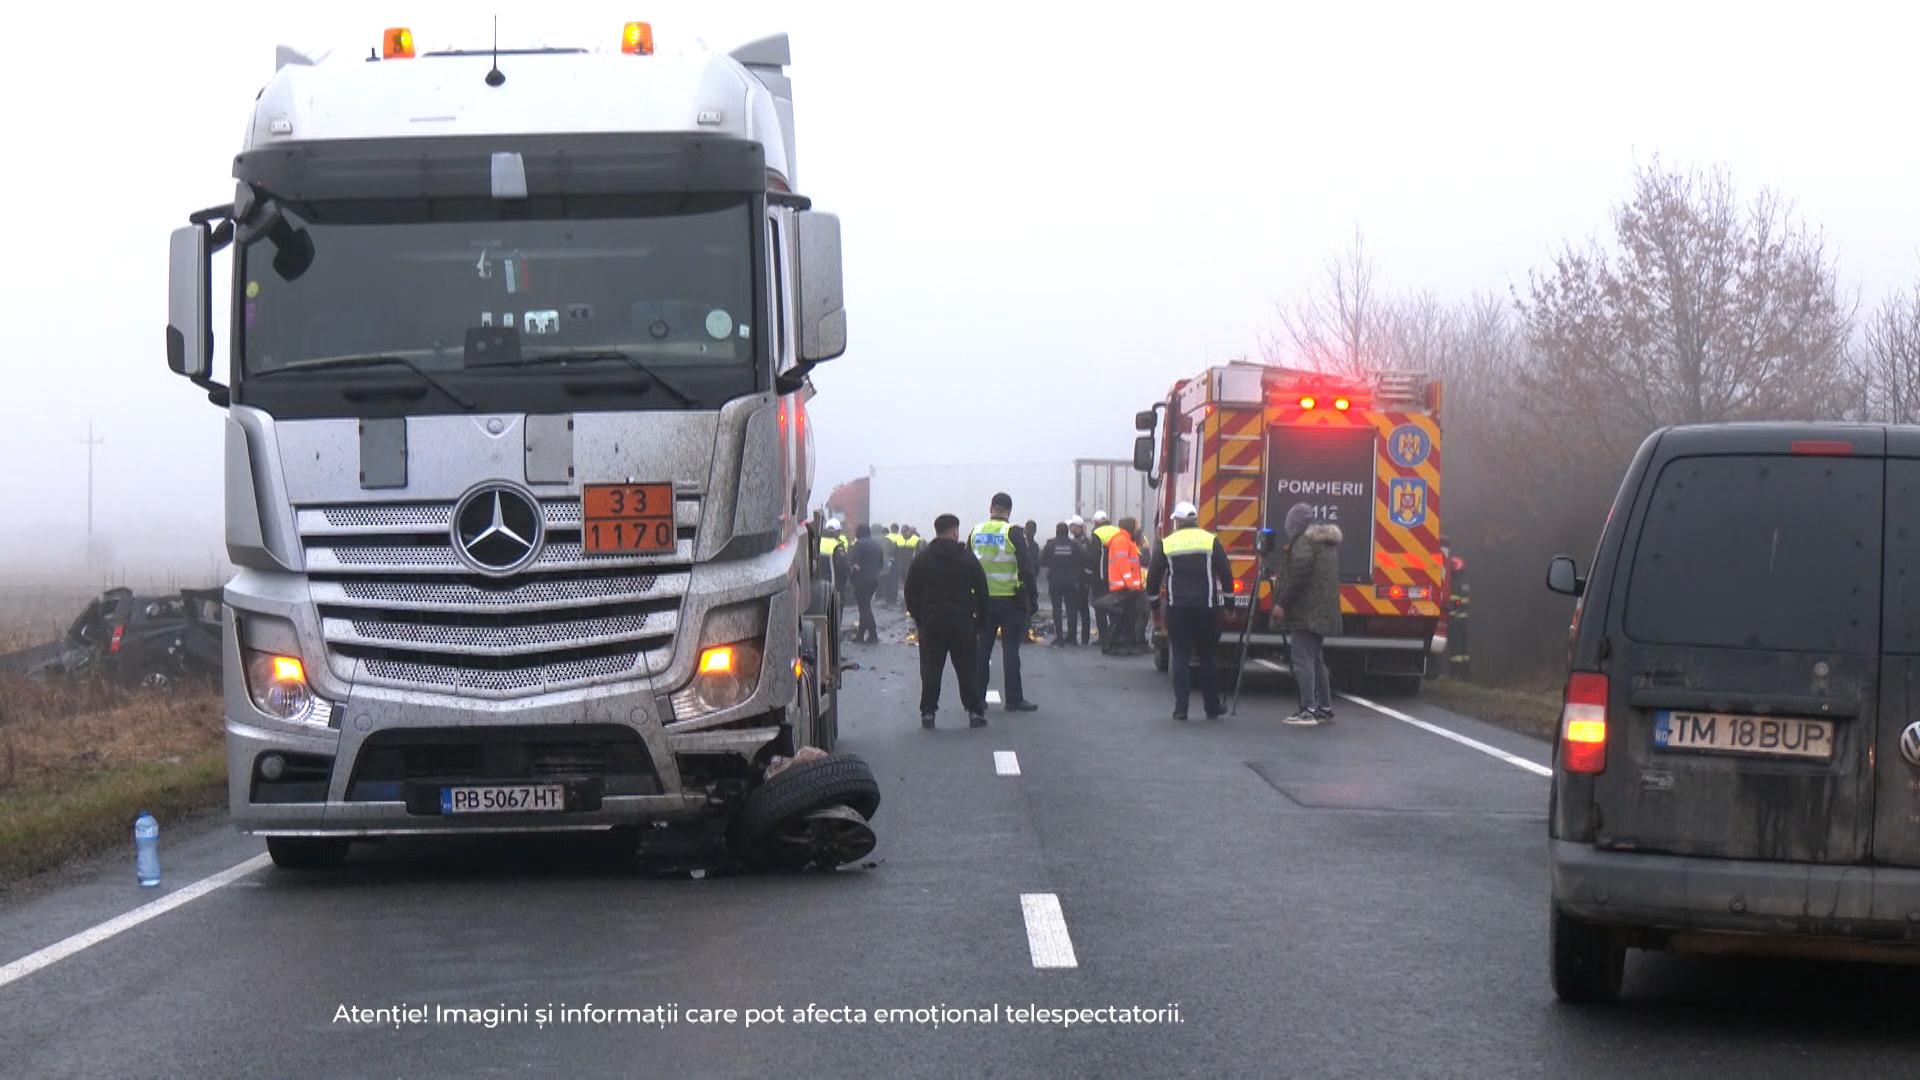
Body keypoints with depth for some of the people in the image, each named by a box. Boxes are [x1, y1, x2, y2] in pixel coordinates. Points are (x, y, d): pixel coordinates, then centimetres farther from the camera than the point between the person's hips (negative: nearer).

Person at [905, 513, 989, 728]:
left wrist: (918, 619, 14)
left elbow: (911, 592, 6)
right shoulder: (967, 558, -2)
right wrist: (980, 621, 7)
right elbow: (981, 592, -1)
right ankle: (975, 711, 3)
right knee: (967, 669, 5)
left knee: (930, 670, 5)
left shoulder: (921, 559, 3)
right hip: (962, 622, -1)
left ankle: (928, 712, 1)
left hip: (931, 624, 1)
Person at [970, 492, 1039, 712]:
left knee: (983, 647, 10)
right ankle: (1014, 699, -1)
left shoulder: (976, 532, 5)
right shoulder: (1013, 533, -10)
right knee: (1010, 648, -1)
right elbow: (1026, 569, -11)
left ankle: (977, 697, 11)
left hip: (983, 599, 4)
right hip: (1009, 599, -4)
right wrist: (1031, 599, -5)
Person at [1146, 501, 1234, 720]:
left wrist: (1154, 599, 19)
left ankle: (1181, 708, -3)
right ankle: (1212, 708, 13)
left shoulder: (1167, 543, 1)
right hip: (1206, 609, 0)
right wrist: (1228, 597, 10)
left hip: (1177, 609, 0)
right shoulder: (1211, 541, -1)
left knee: (1180, 658, 3)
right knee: (1208, 659, 9)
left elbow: (1154, 575, 6)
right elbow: (1226, 573, 0)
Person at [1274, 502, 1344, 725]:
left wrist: (1282, 602, -17)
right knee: (1316, 659, 18)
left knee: (1302, 659, -11)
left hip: (1305, 612, -10)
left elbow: (1298, 573, -22)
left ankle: (1308, 710, -17)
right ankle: (1325, 708, 22)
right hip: (1323, 612, 10)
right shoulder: (1329, 542, 17)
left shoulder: (1304, 543, -12)